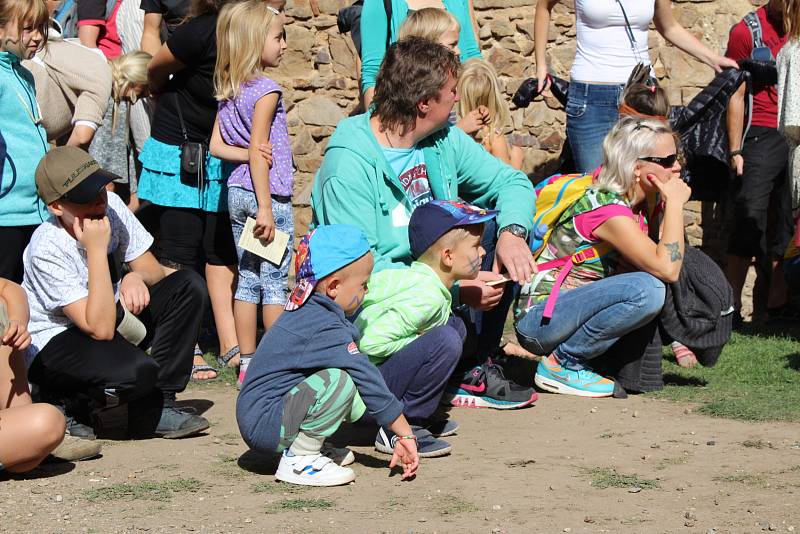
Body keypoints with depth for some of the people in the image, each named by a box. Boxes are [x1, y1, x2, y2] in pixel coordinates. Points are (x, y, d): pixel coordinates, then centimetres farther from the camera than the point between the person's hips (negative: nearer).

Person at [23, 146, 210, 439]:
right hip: (55, 343, -8)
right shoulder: (47, 250, -28)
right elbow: (99, 329, -33)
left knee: (189, 285, -9)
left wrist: (137, 277, -24)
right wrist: (97, 250, -35)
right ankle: (65, 403, -2)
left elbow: (153, 270, 2)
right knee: (137, 371, -35)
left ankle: (156, 408, -7)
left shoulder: (112, 207, -10)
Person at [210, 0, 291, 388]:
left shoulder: (227, 91, 8)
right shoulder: (266, 90, -14)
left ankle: (248, 364, 15)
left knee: (247, 279, 11)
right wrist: (266, 207, -18)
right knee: (275, 281, 0)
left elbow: (216, 145, 8)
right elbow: (258, 150, -18)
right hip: (267, 191, -7)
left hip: (237, 191, 7)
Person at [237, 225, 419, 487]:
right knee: (338, 382, -28)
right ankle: (297, 460, -16)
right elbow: (368, 380, -19)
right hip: (262, 423, -10)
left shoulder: (306, 312, 12)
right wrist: (405, 434, -15)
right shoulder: (325, 328, -20)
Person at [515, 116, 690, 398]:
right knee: (647, 289, -25)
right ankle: (561, 364, -10)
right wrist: (675, 203, -19)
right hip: (538, 320, -10)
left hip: (569, 307, 10)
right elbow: (667, 269, -28)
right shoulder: (606, 208, -21)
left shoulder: (635, 205, 7)